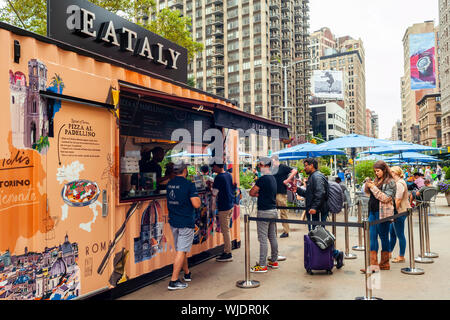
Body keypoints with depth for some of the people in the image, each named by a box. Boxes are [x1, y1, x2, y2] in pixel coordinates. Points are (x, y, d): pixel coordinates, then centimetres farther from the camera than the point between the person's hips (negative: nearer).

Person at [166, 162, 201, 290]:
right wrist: (197, 197, 0)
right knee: (181, 251, -2)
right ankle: (174, 281, 0)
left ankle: (187, 274, 35)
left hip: (173, 221, 7)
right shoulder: (188, 184, -16)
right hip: (186, 223, -7)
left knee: (181, 250, 19)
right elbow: (196, 204, -19)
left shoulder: (170, 184, 6)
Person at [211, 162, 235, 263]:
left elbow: (215, 193, -15)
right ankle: (226, 251, 26)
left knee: (225, 230, 0)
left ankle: (228, 254, 8)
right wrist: (213, 184, 20)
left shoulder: (219, 177, -17)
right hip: (230, 205, 9)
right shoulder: (229, 175, 8)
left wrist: (213, 206, -4)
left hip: (223, 207, -9)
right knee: (225, 229, 18)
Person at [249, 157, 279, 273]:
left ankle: (262, 265, 2)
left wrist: (257, 194, 4)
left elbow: (251, 193, -13)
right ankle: (274, 261, 25)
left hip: (264, 212, -9)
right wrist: (260, 194, 4)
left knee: (263, 239, -3)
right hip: (273, 210, 9)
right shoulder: (273, 178, 11)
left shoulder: (262, 179, -17)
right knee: (273, 237, 16)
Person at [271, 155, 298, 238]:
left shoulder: (283, 167, -6)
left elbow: (294, 171, -15)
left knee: (283, 213, -1)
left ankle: (286, 232, 7)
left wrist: (287, 180, -17)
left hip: (281, 193, -7)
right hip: (273, 193, 8)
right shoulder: (273, 169, 14)